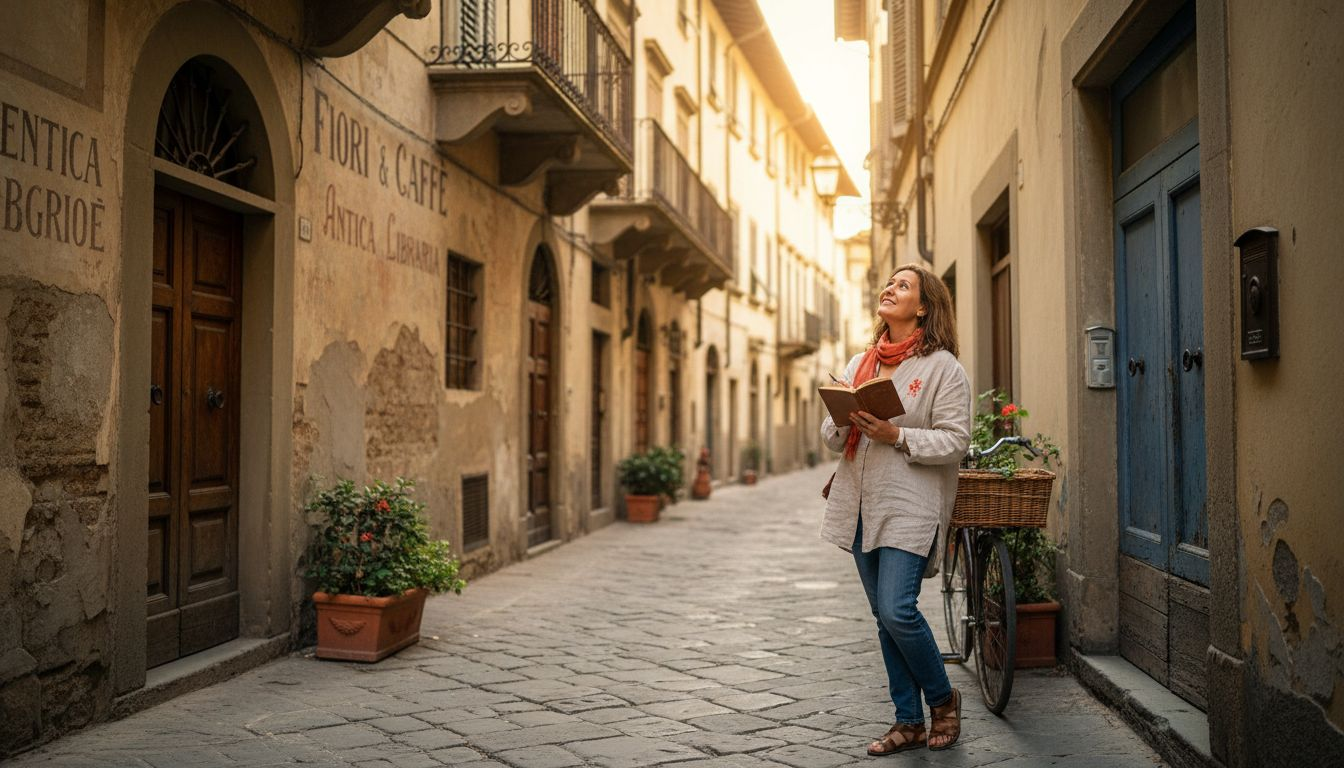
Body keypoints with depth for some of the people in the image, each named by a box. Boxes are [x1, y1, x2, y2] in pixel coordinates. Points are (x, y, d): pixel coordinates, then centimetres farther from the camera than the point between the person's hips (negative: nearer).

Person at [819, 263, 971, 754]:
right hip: (861, 507, 7)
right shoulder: (859, 364, 15)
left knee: (897, 611, -14)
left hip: (910, 507, -6)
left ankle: (943, 699, 12)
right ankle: (909, 723, 19)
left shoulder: (942, 366, -4)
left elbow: (954, 441, -10)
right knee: (885, 618, 9)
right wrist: (843, 423, -7)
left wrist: (897, 436, -21)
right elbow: (831, 438, 15)